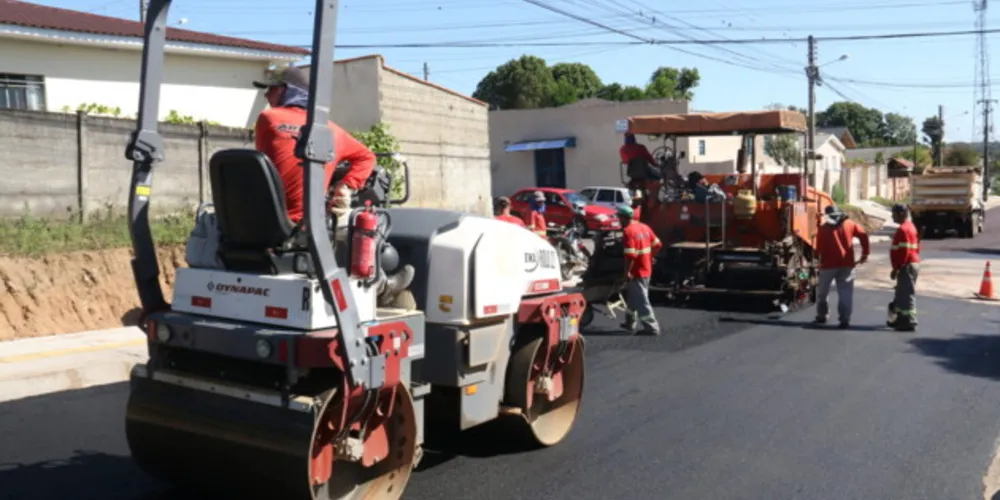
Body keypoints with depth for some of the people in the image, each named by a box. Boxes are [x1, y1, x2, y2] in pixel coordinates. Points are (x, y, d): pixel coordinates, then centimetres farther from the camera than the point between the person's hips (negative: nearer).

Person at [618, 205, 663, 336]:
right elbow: (657, 245, 12)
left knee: (641, 301, 0)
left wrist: (627, 272, -19)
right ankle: (631, 324, 29)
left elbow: (630, 255, -28)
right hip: (646, 269, 9)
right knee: (632, 297, 21)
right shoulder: (644, 227, 7)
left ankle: (652, 327, 5)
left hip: (636, 272, -9)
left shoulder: (629, 231, -20)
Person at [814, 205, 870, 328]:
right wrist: (865, 253, 5)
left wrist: (821, 259, 14)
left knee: (823, 291, 16)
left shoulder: (824, 228, -3)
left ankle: (821, 316, 23)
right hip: (847, 264, 1)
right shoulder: (849, 224, 4)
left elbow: (819, 248, -3)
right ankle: (844, 319, -6)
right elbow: (863, 235, -2)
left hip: (828, 264, -1)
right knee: (846, 293, 2)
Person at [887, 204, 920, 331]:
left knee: (906, 294, -6)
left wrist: (896, 268, -19)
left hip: (906, 266, -11)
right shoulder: (910, 227, 16)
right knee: (902, 293, 18)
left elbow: (903, 252, -23)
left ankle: (909, 322, -2)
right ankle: (901, 320, 27)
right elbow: (915, 248, 21)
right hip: (913, 264, 11)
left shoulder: (903, 229, -17)